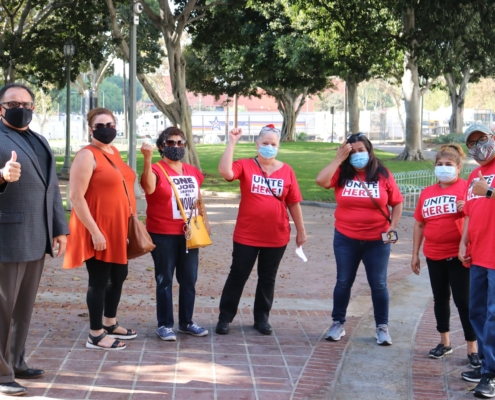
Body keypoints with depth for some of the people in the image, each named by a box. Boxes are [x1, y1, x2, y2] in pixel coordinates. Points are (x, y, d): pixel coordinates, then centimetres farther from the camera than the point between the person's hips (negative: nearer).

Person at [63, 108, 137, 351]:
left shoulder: (114, 152, 12)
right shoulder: (87, 156, -15)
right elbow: (76, 197, -20)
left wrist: (131, 223, 17)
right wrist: (95, 231, -23)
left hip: (119, 229, 9)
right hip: (98, 231, -9)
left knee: (119, 275, 18)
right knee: (99, 280, -1)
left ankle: (110, 324, 34)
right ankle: (95, 336, 9)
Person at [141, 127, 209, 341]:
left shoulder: (193, 172, 9)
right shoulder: (157, 170, -12)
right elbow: (149, 188, -34)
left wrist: (204, 221, 17)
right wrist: (148, 159, -44)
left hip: (188, 234, 6)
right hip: (163, 235, -6)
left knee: (189, 280, 12)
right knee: (165, 280, 3)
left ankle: (186, 322, 24)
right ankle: (164, 325, 11)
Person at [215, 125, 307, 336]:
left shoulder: (286, 171, -1)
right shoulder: (245, 165, -5)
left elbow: (293, 203, 5)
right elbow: (225, 171, -26)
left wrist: (301, 231, 9)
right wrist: (232, 143, -24)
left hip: (277, 237, 2)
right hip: (246, 236, -2)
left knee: (267, 278, 13)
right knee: (237, 276, 7)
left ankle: (262, 318, 27)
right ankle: (224, 318, 17)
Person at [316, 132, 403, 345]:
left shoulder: (383, 175, -4)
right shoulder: (342, 174, -2)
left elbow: (397, 203, 2)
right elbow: (321, 181, -20)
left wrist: (392, 227, -8)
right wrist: (339, 158, -17)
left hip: (377, 240, -1)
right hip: (346, 239, 1)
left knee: (378, 284, 6)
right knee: (343, 282, 11)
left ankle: (382, 326, 17)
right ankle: (338, 323, 23)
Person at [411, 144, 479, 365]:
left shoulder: (467, 187, -6)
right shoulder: (427, 192, 9)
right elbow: (419, 224, 13)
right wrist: (415, 254, 12)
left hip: (458, 255, -5)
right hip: (434, 255, 5)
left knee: (463, 300, -3)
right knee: (440, 298, 14)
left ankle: (472, 348, 6)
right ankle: (444, 342, 28)